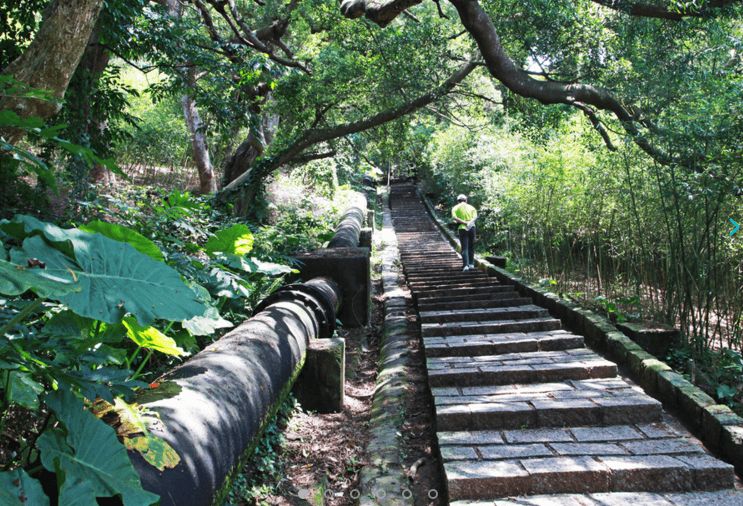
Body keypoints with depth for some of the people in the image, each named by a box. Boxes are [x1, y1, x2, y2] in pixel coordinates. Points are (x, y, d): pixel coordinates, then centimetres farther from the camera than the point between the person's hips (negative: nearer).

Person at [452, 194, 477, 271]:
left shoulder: (455, 208, 10)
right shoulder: (471, 207, 16)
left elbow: (455, 218, -8)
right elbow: (475, 217, -3)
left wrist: (465, 222, -11)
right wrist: (469, 222, -16)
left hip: (462, 228, -2)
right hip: (472, 228, 2)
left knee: (464, 248, -6)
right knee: (471, 246, 17)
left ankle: (466, 265, -19)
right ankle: (471, 264, 17)